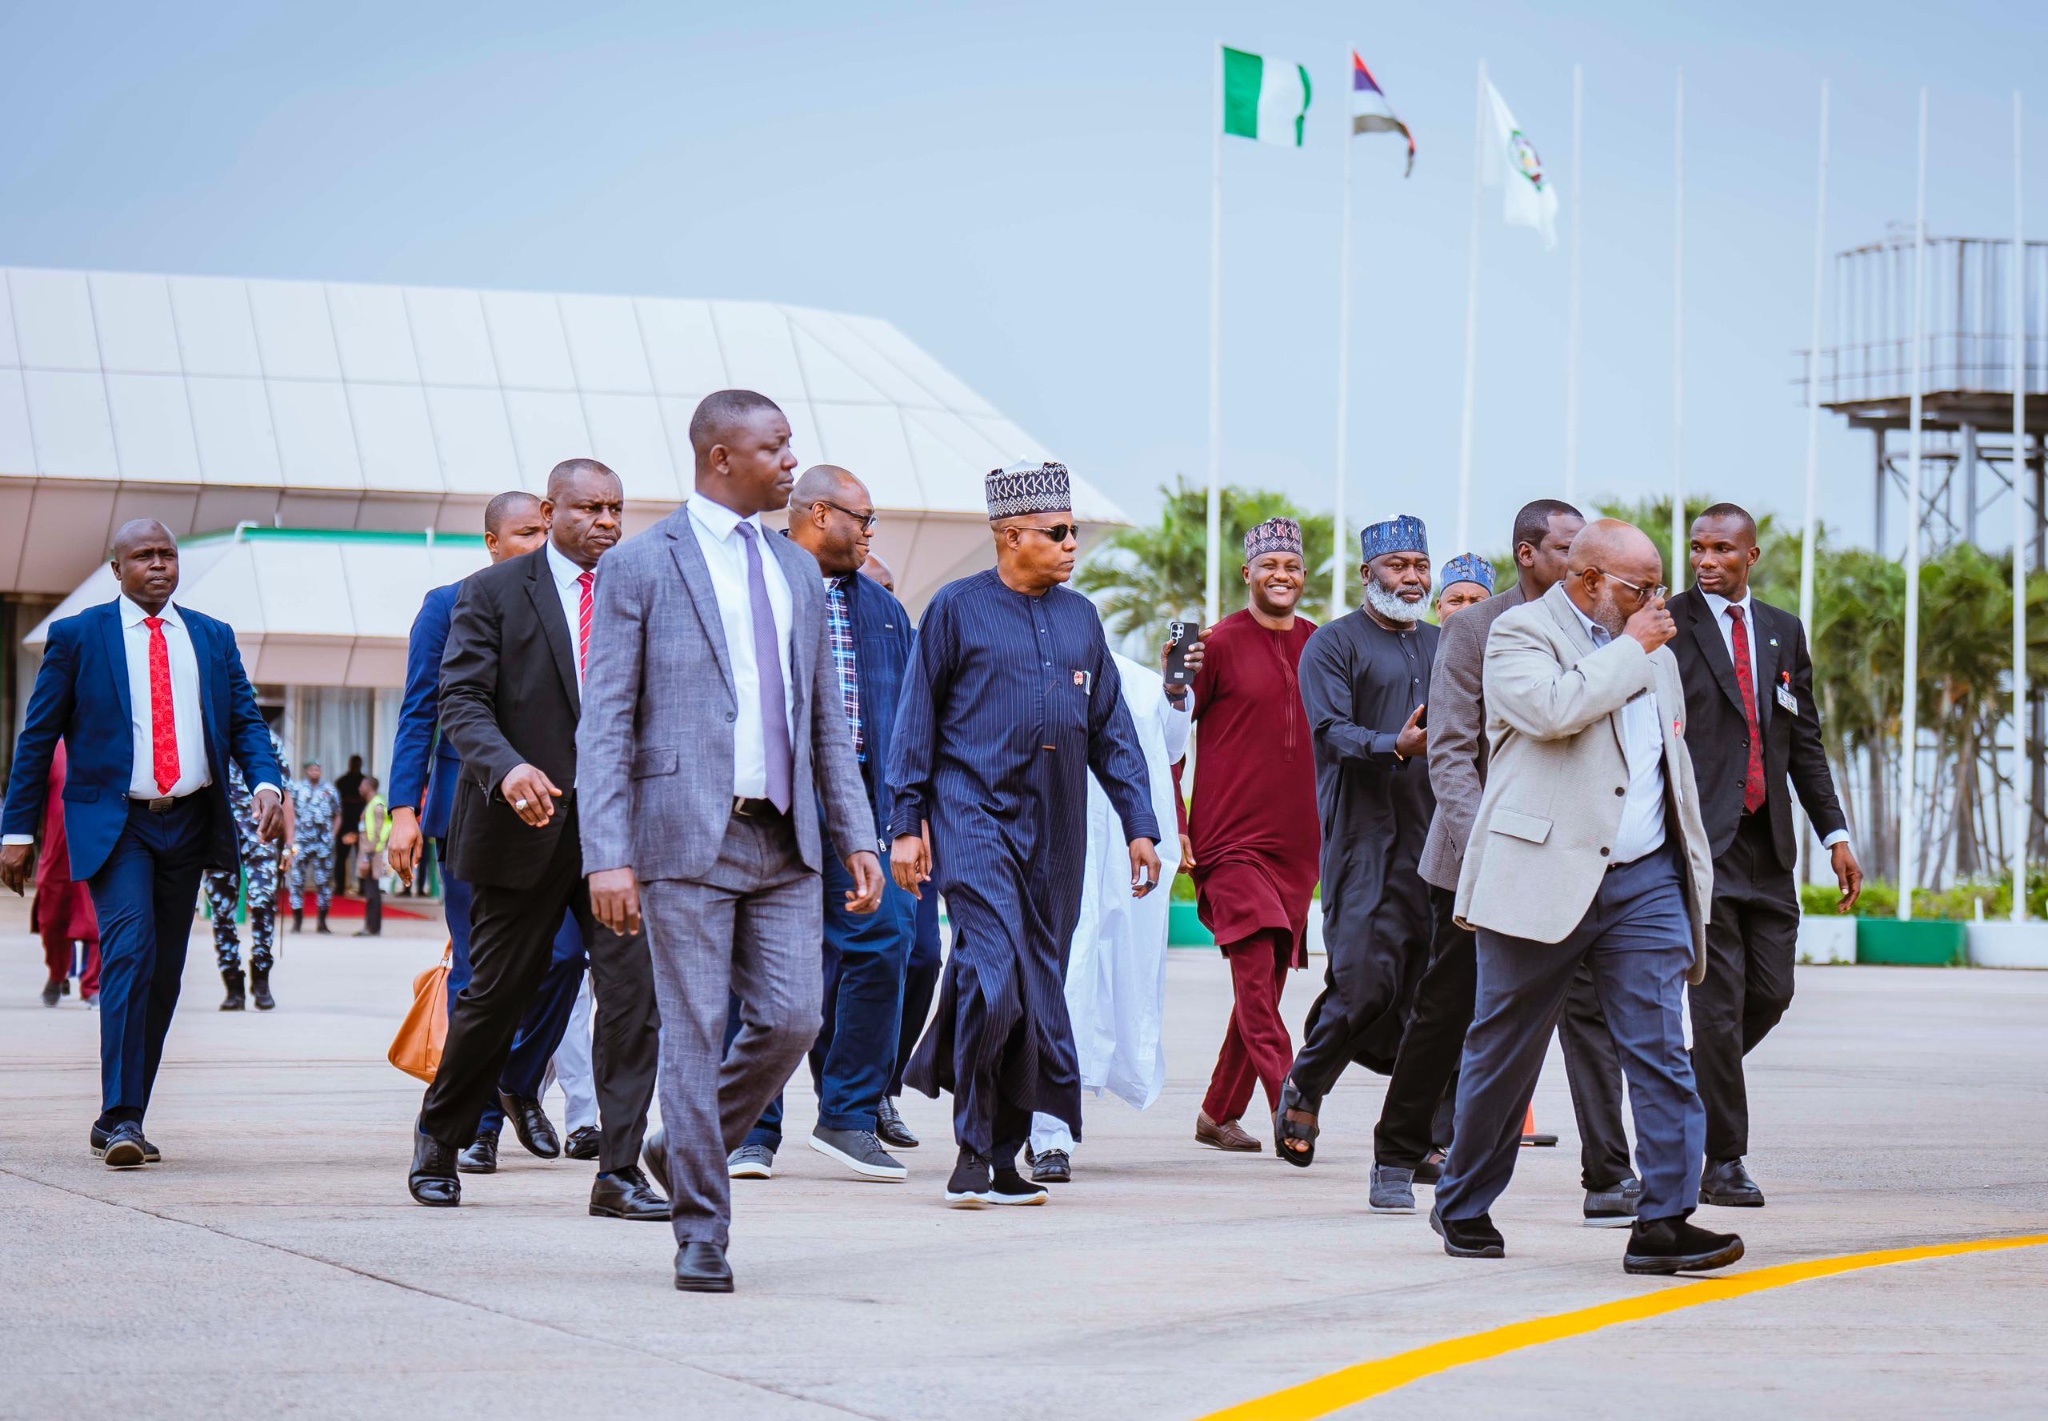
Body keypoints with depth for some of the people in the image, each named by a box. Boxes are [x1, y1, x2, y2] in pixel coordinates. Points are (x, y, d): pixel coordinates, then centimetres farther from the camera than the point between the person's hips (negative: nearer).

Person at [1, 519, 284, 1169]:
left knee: (164, 973, 6)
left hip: (189, 822, 4)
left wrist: (267, 784, -11)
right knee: (130, 952, -20)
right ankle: (122, 1119, -23)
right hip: (114, 823, -4)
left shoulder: (213, 639, 13)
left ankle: (118, 1121, 14)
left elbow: (246, 720, 9)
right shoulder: (77, 637, 3)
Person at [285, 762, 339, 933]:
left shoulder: (329, 790, 10)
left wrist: (332, 836, 5)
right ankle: (297, 921, 2)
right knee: (297, 879, -4)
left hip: (324, 842, 2)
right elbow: (290, 814, 1)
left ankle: (321, 921, 10)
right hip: (301, 841, -2)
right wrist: (290, 838, -7)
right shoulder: (297, 788, 3)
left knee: (324, 880, 2)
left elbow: (337, 816, 17)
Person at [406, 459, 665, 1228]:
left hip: (621, 821, 2)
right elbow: (462, 702, -9)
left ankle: (619, 1171, -7)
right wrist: (507, 768, -28)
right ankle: (439, 1135, 32)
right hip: (526, 821, -2)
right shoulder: (492, 593, -1)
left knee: (635, 986, -10)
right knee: (497, 992, 8)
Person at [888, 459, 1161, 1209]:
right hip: (974, 815, -5)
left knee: (1041, 985, 4)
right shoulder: (957, 608, 1)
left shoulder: (1079, 615, 14)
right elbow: (917, 719, 3)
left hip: (1055, 831, 5)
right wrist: (907, 822, -2)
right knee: (993, 971, -18)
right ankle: (972, 1152, -9)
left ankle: (1004, 1158, 12)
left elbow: (1111, 728, 18)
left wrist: (1139, 823, 12)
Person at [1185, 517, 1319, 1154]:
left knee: (1266, 984, 8)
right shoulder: (1220, 644, -3)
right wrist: (1173, 826, -8)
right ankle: (1289, 1113, -19)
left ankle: (1219, 1113, 19)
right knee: (1256, 977, -15)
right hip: (1231, 841, -5)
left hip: (1298, 843, 5)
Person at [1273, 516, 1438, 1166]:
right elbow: (1331, 730, -11)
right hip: (1365, 837, -5)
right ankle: (1303, 1088, 11)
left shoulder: (1443, 648, 21)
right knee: (1365, 979, -13)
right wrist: (1396, 747, -27)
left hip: (1437, 837, 5)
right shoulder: (1335, 643, 2)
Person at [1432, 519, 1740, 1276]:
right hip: (1541, 879, -5)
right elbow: (1553, 708, -24)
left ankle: (1665, 1218, -11)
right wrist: (1632, 649, -10)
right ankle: (1462, 1208, 25)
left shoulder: (1656, 657, 19)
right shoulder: (1521, 633, -2)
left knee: (1661, 1051, -8)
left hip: (1644, 881, 5)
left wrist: (1693, 880, 22)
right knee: (1503, 1056, 8)